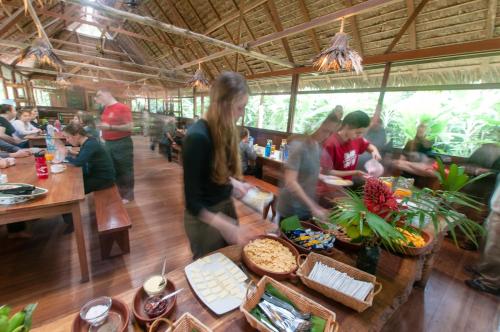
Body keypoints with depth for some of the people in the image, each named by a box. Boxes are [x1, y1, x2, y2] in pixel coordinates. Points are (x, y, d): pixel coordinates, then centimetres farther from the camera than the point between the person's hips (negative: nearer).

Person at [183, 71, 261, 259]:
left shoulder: (224, 130, -4)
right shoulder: (198, 137, -28)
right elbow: (192, 202, -26)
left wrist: (234, 182, -7)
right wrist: (227, 227, -32)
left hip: (226, 205, 7)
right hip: (204, 216, -6)